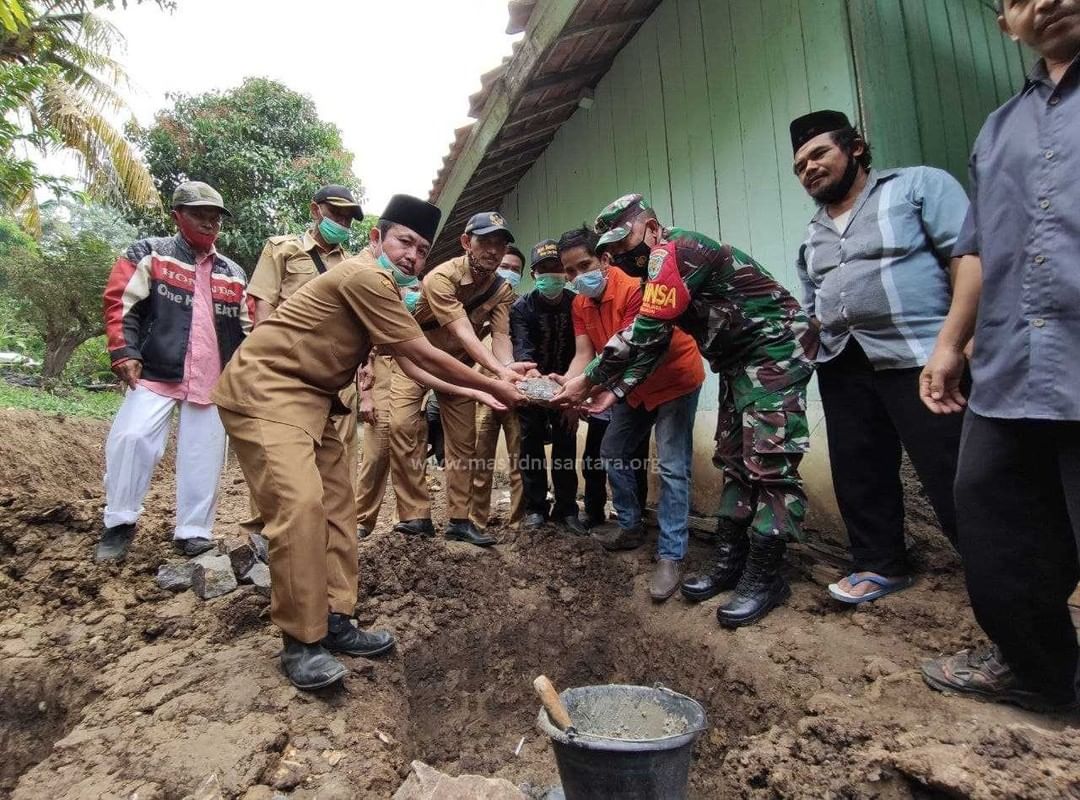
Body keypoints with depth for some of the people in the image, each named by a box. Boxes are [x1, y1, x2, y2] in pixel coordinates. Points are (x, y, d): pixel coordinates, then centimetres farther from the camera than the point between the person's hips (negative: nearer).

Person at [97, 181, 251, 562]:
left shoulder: (234, 274, 16)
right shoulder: (149, 254, 6)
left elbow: (247, 330, 20)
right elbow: (121, 304, -1)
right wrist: (124, 352, -13)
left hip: (213, 383, 3)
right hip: (156, 373, -3)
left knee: (204, 459, 2)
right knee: (131, 438, -15)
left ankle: (194, 533, 13)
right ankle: (119, 524, 5)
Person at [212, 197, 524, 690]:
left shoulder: (382, 288, 14)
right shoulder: (366, 277, -19)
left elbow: (410, 364, 14)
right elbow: (426, 355, -17)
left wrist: (471, 392, 10)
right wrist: (493, 387, -7)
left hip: (311, 396, 11)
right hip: (263, 389, -11)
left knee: (336, 503, 6)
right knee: (300, 502, -19)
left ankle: (333, 620, 14)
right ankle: (300, 642, -8)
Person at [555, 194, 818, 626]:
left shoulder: (677, 252, -21)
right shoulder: (659, 267, 11)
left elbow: (642, 334, -25)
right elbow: (652, 341, 9)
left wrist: (587, 381, -18)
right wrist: (613, 390, -2)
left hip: (777, 350, -10)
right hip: (739, 361, 10)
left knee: (768, 465, -9)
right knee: (733, 461, 9)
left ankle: (764, 577, -1)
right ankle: (730, 562, 17)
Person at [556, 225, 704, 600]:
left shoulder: (634, 288, -28)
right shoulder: (580, 303, -3)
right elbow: (583, 354, -11)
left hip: (675, 378, -8)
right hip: (634, 384, 8)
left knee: (672, 467, -12)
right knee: (612, 452, 11)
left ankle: (670, 556, -7)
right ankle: (631, 526, 27)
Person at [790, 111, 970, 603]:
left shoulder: (918, 185, 2)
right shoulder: (811, 238, 20)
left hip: (919, 358, -6)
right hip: (842, 367, 7)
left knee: (953, 477, -4)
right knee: (859, 474, 11)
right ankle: (881, 565, 26)